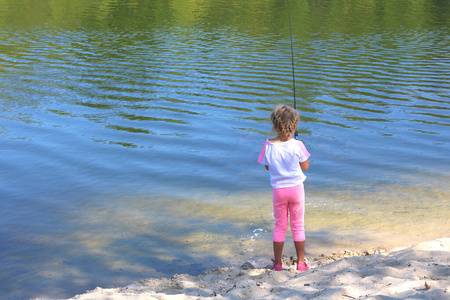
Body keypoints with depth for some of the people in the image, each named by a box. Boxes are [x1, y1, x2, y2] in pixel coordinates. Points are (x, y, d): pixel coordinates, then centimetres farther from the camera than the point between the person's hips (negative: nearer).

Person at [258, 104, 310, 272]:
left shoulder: (269, 146, -12)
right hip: (296, 188, -1)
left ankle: (277, 263, 19)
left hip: (278, 189, 1)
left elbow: (267, 167, 3)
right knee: (298, 226, 12)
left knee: (280, 226, 14)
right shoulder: (297, 145, -16)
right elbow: (305, 167, -5)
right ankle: (301, 262, 19)